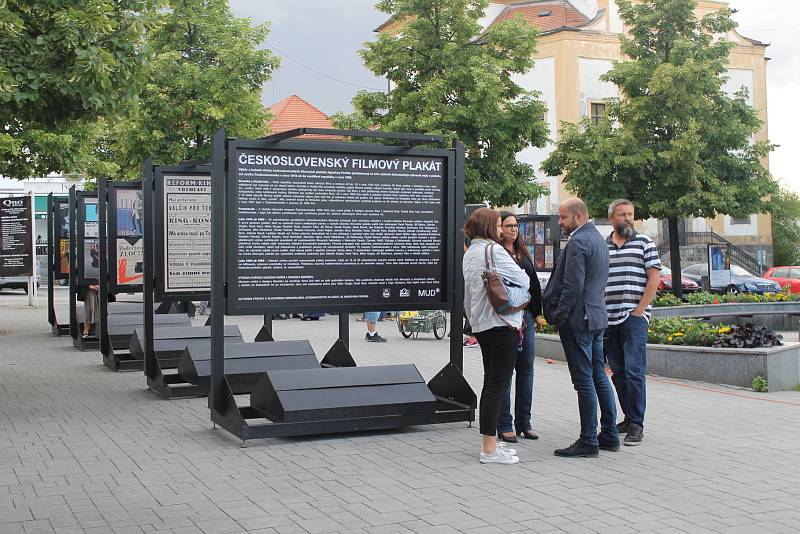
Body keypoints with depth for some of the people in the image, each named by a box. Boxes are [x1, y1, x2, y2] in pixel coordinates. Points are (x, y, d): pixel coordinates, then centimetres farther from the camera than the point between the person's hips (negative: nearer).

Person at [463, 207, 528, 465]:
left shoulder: (469, 253, 15)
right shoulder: (493, 250, -13)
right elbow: (523, 280, -12)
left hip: (481, 325, 9)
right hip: (502, 324, -9)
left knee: (490, 384, 16)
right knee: (497, 386, -6)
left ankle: (489, 442, 22)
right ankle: (490, 449, -4)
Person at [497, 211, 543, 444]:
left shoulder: (523, 253, 16)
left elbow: (534, 284, 20)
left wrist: (537, 313, 15)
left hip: (526, 316, 7)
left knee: (526, 369, 9)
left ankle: (524, 422, 17)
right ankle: (504, 425, 6)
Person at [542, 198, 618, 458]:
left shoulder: (577, 242, -16)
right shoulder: (598, 238, 16)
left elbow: (573, 286, -22)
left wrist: (558, 316, -14)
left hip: (577, 319, -10)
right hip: (597, 317, 10)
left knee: (584, 381, -5)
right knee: (599, 376, 14)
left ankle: (588, 442, 0)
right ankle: (609, 435, 20)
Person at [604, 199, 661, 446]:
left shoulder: (644, 243, 3)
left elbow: (654, 278, -3)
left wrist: (639, 311, -9)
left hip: (634, 317, -4)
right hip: (608, 320, 4)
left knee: (634, 372, -9)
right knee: (618, 373, 9)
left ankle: (636, 425, -3)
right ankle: (629, 417, 20)